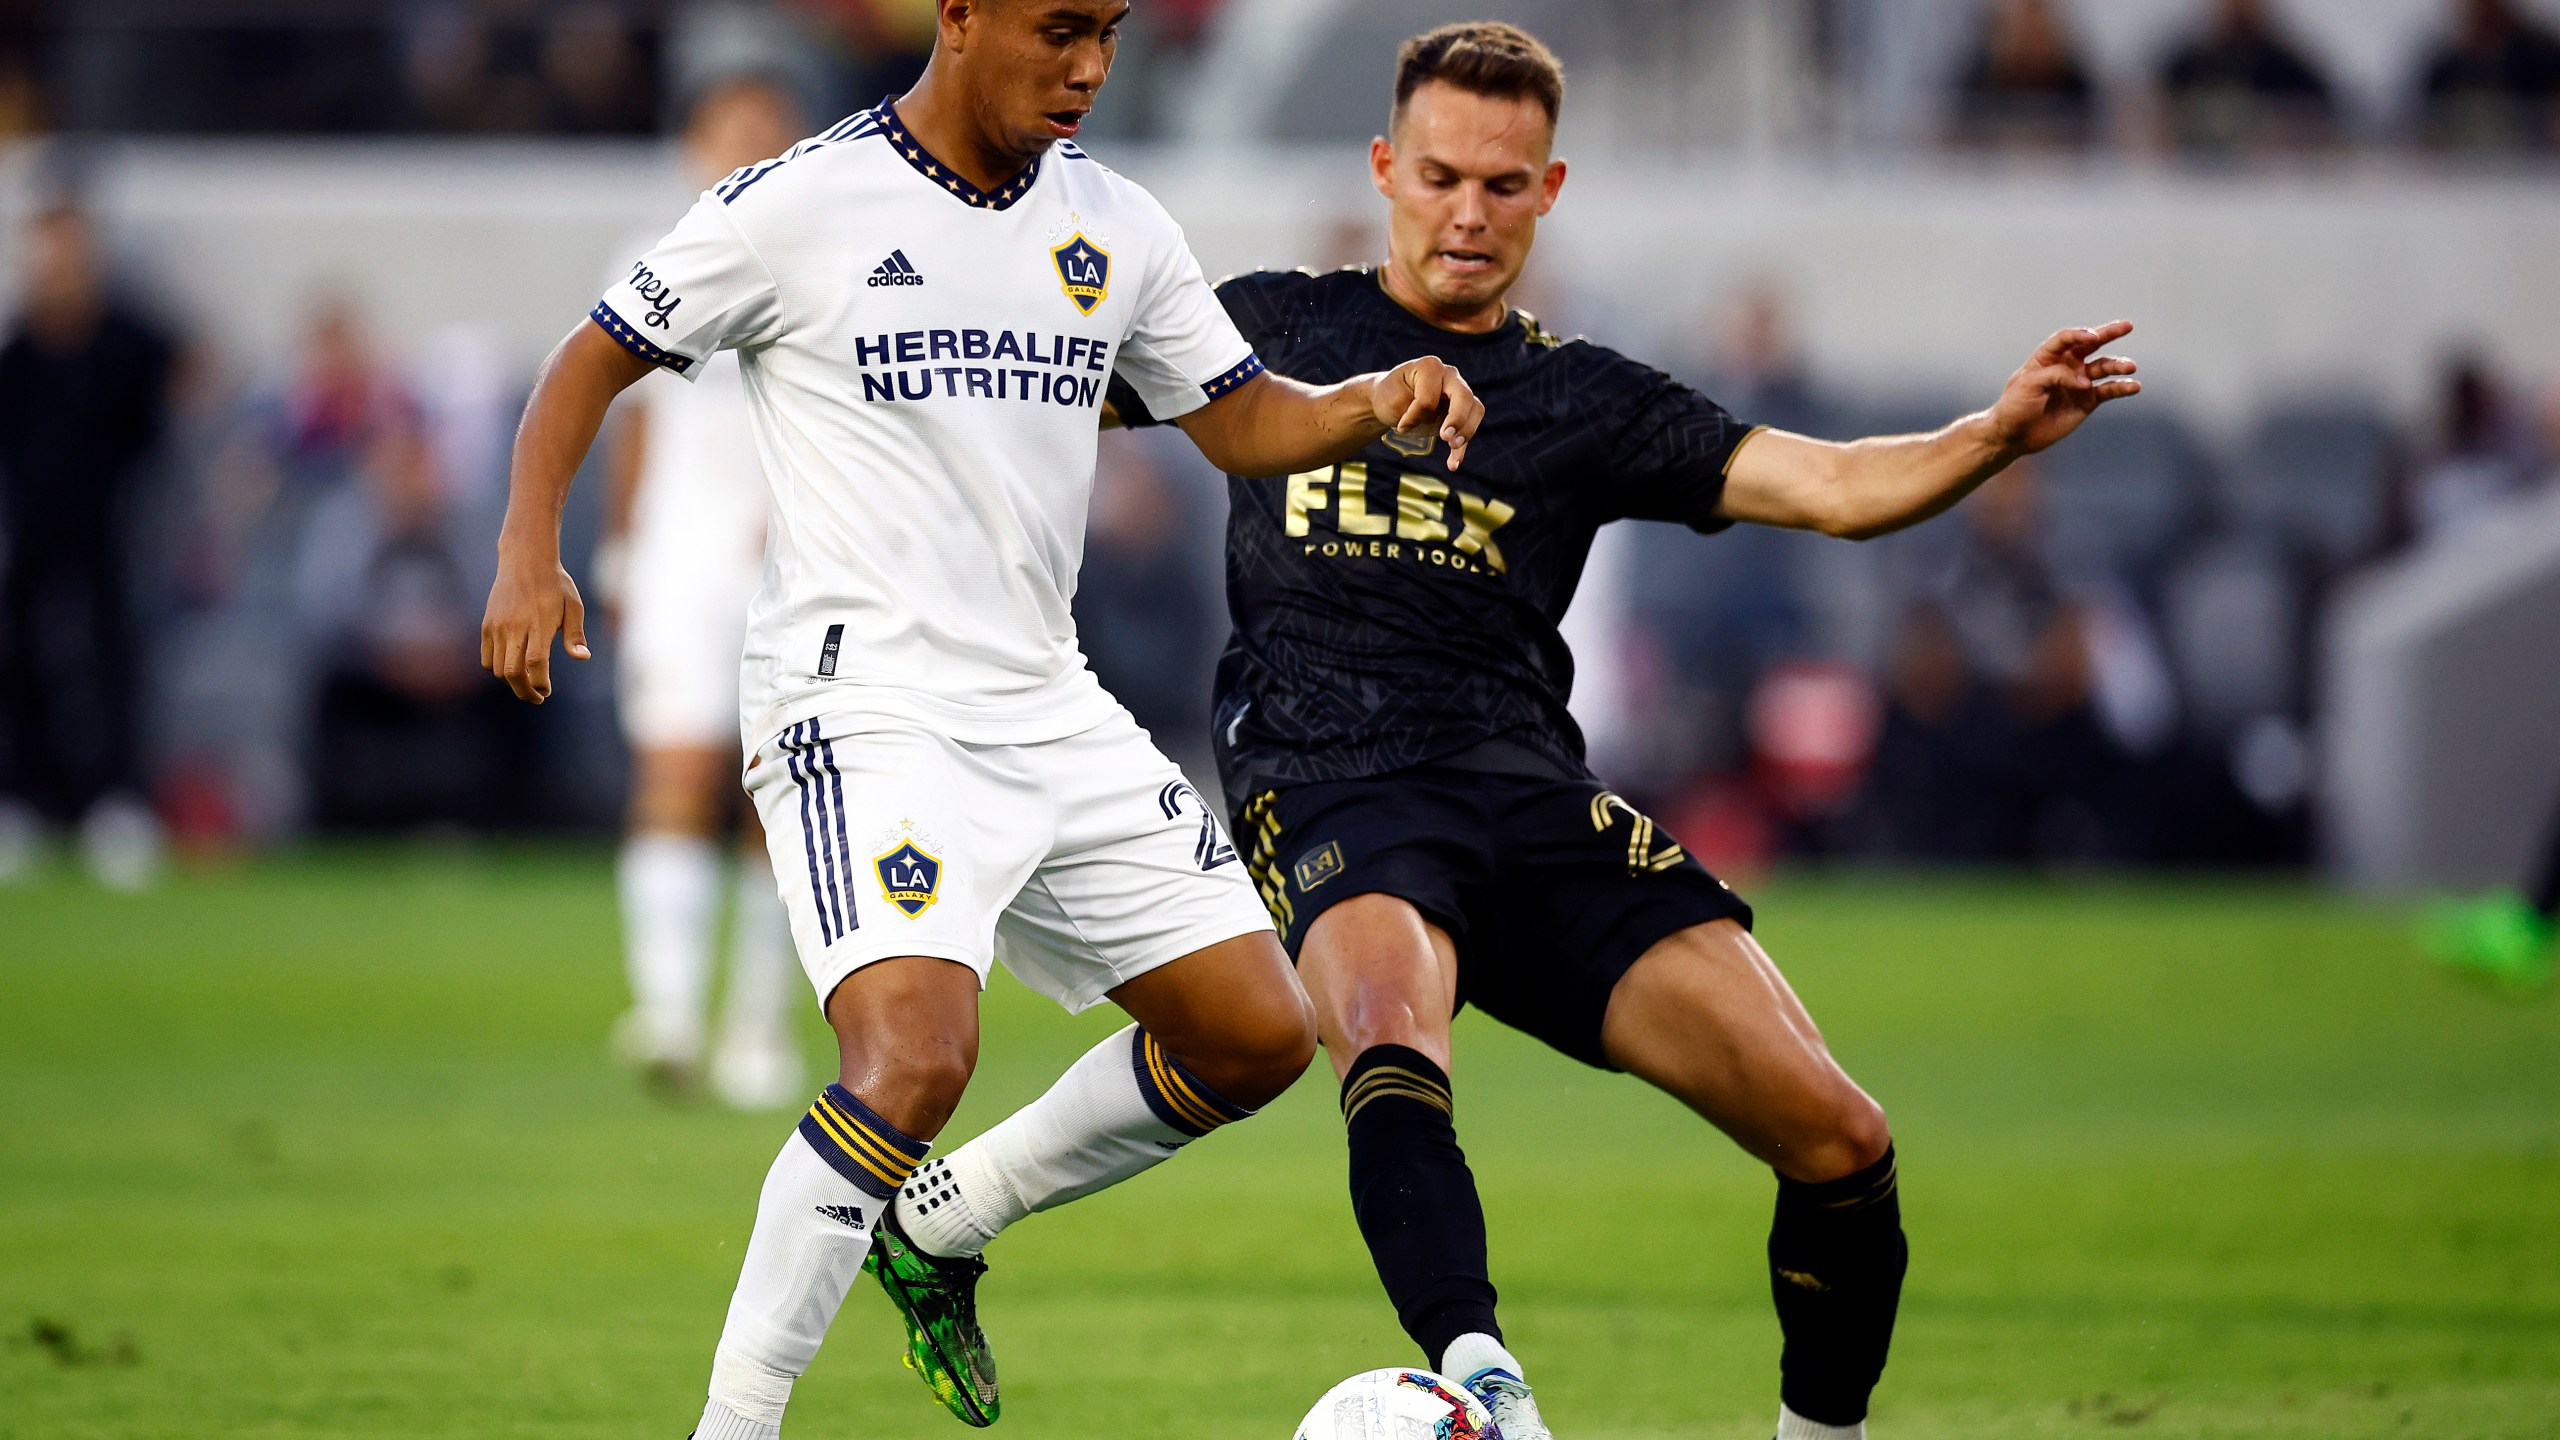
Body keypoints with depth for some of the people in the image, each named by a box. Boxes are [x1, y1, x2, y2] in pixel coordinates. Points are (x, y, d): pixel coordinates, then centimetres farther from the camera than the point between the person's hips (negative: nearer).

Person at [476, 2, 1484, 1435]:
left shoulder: (1113, 225, 9)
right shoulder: (800, 206, -8)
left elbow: (1243, 419, 15)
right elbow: (596, 360, 1)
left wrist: (1375, 403, -6)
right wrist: (531, 551, -13)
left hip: (1050, 713, 7)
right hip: (866, 712, -7)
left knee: (1261, 1033, 6)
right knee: (919, 1053, -28)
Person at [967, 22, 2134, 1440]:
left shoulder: (1587, 403, 18)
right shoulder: (1277, 328, 17)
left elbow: (1834, 487, 7)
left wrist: (1996, 435, -12)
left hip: (1532, 794, 3)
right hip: (1329, 782, -3)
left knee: (1840, 1140, -11)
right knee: (1392, 1038, -39)